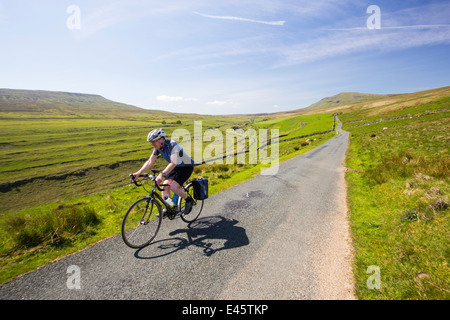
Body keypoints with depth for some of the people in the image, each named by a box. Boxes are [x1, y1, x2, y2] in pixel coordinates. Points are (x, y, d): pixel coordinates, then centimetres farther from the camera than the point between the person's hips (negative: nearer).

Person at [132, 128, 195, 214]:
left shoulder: (172, 145, -30)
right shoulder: (157, 147, -6)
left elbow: (173, 163, -41)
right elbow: (150, 162, -6)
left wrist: (162, 175, -53)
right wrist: (138, 173, -17)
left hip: (186, 167, -8)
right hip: (176, 167, 8)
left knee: (173, 187, -21)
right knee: (165, 186, -4)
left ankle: (189, 200, 3)